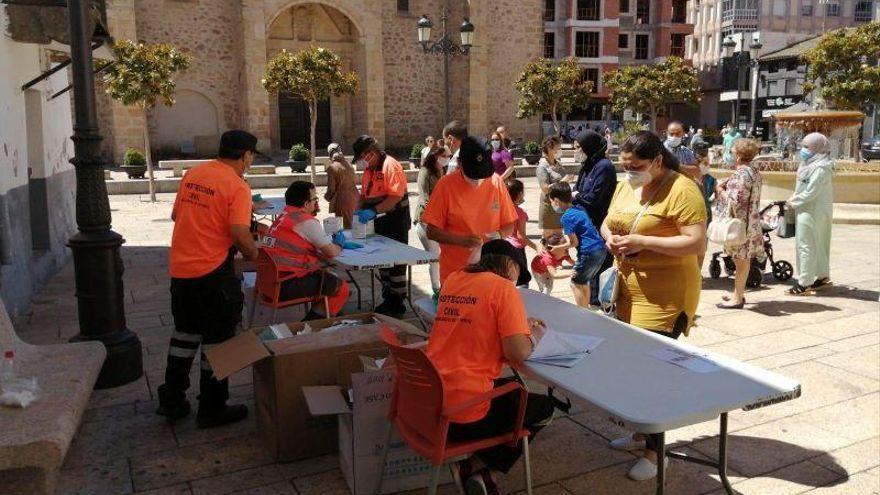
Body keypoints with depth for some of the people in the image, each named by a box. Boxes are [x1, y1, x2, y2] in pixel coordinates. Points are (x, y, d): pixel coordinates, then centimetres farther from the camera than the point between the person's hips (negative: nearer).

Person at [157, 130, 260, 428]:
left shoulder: (192, 175, 6)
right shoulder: (237, 187, -15)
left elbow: (176, 215, 15)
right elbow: (240, 234, -24)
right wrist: (252, 254, -6)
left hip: (180, 268, 7)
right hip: (213, 272, -7)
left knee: (185, 333, 22)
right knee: (217, 340, 8)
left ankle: (171, 401, 31)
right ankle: (212, 409, 18)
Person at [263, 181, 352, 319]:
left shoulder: (284, 216, 16)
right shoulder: (307, 222, -13)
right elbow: (331, 252, -9)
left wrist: (335, 243, 17)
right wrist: (339, 245, 11)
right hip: (286, 284, -10)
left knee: (329, 276, 22)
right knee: (342, 288, -4)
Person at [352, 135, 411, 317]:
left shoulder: (390, 165, -16)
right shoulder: (369, 169, 12)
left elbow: (396, 196, -25)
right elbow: (364, 194, 18)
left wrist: (374, 211, -29)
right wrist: (360, 210, -2)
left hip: (395, 222, -9)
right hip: (379, 222, 9)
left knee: (396, 263, -1)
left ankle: (398, 303, 8)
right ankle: (388, 299, 28)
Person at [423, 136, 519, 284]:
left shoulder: (496, 182, 0)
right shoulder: (446, 185, -8)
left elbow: (509, 225, 7)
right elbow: (432, 232, -7)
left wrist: (499, 235, -14)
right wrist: (463, 240, -21)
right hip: (454, 273, -2)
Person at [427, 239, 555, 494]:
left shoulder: (453, 280, 11)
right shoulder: (503, 288, -10)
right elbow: (517, 354, -17)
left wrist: (520, 324, 22)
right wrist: (533, 336, 5)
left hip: (430, 401, 8)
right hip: (464, 413, -7)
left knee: (514, 388, 32)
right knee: (544, 408, 20)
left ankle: (480, 472, 19)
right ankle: (479, 469, 9)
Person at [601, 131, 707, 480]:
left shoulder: (682, 190, -16)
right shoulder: (625, 186, 9)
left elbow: (697, 244, -22)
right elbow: (608, 222, 20)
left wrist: (642, 242, -25)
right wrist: (610, 237, -3)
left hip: (666, 295, -8)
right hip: (629, 289, 8)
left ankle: (654, 451, 10)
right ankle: (640, 432, 33)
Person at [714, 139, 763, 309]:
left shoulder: (741, 174, -19)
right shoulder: (754, 172, 13)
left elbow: (735, 200, -23)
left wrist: (720, 190, -8)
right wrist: (727, 185, 9)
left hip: (739, 223, -10)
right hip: (750, 221, 10)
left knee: (741, 259, -3)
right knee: (743, 259, 16)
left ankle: (737, 298, 5)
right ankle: (739, 293, 26)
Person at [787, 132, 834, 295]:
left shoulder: (820, 169, -20)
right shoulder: (812, 165, 10)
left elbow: (810, 193, -23)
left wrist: (793, 202, -11)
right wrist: (795, 198, 3)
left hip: (812, 213, -10)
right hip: (811, 210, 10)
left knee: (805, 246, -6)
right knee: (818, 245, 18)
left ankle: (804, 284, -2)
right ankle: (823, 277, 29)